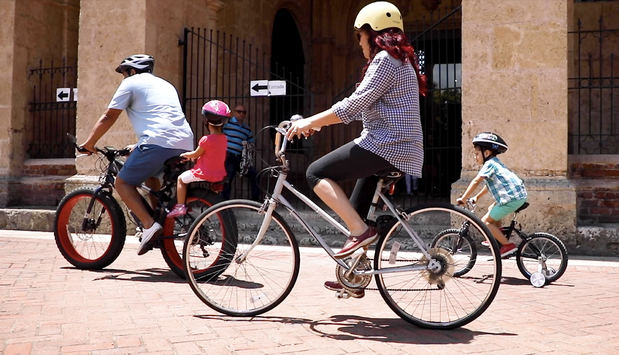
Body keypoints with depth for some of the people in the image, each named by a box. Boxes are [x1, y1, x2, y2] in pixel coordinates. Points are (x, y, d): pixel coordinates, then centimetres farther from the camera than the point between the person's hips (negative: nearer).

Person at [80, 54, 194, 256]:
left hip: (158, 143, -8)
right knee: (152, 180, 30)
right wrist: (136, 147, 45)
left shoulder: (131, 83, 11)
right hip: (185, 145, 8)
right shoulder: (166, 85, 33)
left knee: (122, 182, 4)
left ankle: (149, 225, -12)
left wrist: (89, 143, 18)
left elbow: (108, 117, 8)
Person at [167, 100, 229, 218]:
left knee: (181, 179, 11)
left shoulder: (206, 139, -20)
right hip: (220, 174, 7)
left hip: (205, 174, -7)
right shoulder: (224, 138, 2)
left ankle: (180, 206, 7)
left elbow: (196, 154, -7)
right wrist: (192, 155, 22)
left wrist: (185, 155, 14)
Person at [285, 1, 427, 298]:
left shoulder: (385, 59, -10)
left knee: (317, 173, -9)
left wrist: (310, 122, -12)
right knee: (353, 213, 15)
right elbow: (361, 108, 23)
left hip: (386, 145, -10)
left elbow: (353, 105, -18)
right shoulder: (398, 60, 22)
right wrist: (317, 122, 18)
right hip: (399, 148, 10)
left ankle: (361, 231, -12)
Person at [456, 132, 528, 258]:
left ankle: (508, 246, -8)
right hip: (519, 195, 10)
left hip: (512, 198, -10)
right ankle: (499, 239, 31)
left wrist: (463, 198, -9)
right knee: (492, 210, 30)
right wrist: (477, 197, 32)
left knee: (485, 222, -6)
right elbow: (490, 184, 32)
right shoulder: (495, 163, 23)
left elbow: (476, 181, -13)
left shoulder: (489, 164, -7)